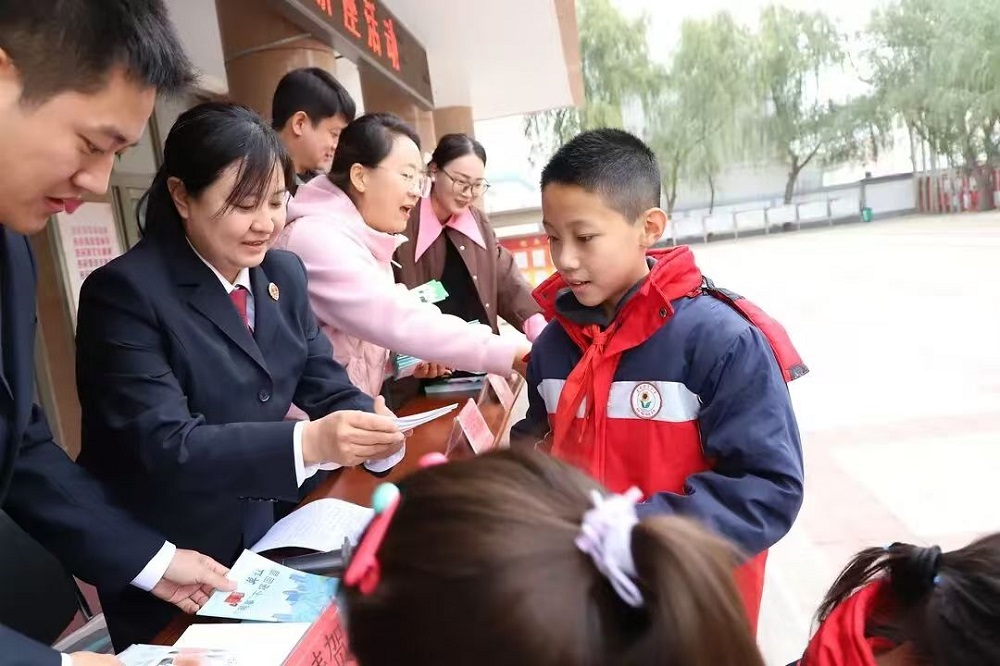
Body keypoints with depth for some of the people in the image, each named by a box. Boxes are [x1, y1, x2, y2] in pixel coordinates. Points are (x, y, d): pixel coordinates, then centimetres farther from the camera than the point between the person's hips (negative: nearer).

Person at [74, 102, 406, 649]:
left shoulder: (284, 274, -2)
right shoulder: (125, 291, -21)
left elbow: (329, 388, -1)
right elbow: (163, 445, -28)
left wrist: (371, 425, -24)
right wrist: (309, 443, -41)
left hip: (258, 536, 6)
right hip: (161, 565, -5)